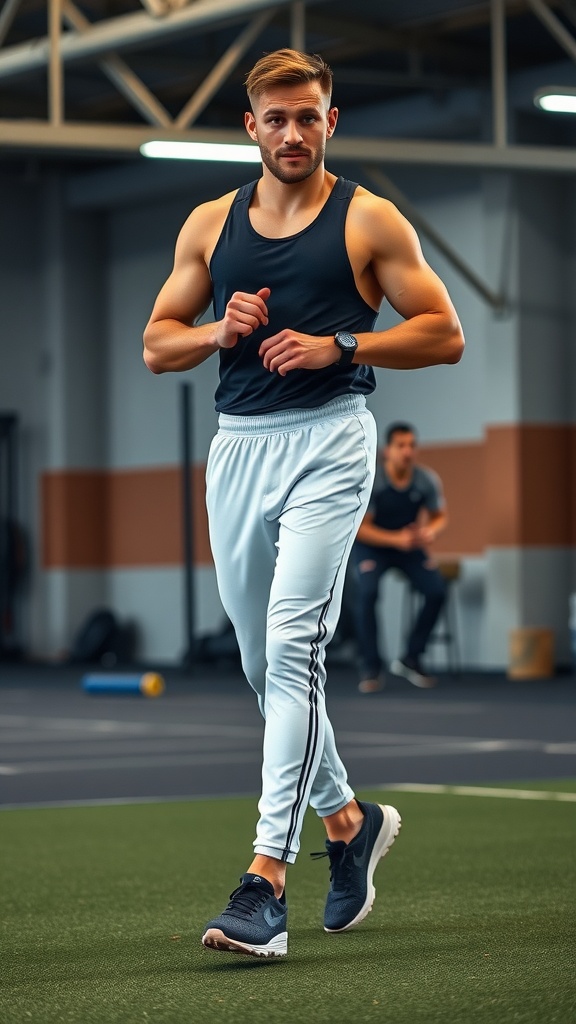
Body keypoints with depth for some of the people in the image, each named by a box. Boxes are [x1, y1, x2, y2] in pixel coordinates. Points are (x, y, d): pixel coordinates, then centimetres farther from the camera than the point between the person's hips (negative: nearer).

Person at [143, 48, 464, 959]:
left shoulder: (370, 220, 2)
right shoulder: (210, 224, 13)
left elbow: (444, 334, 1)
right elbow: (156, 344, 16)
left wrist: (340, 346, -11)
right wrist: (219, 332, -5)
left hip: (328, 439, -5)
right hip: (237, 447, 5)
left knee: (293, 651, -18)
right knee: (266, 664, 12)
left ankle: (267, 879, -22)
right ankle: (349, 820, 34)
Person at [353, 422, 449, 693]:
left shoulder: (427, 480, -15)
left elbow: (440, 516, 0)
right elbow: (359, 527, -22)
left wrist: (430, 532, -24)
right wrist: (396, 539, -36)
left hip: (409, 543, 3)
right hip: (372, 545, -3)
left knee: (436, 591, -17)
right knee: (367, 592, -30)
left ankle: (410, 659, 1)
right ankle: (371, 668, -17)